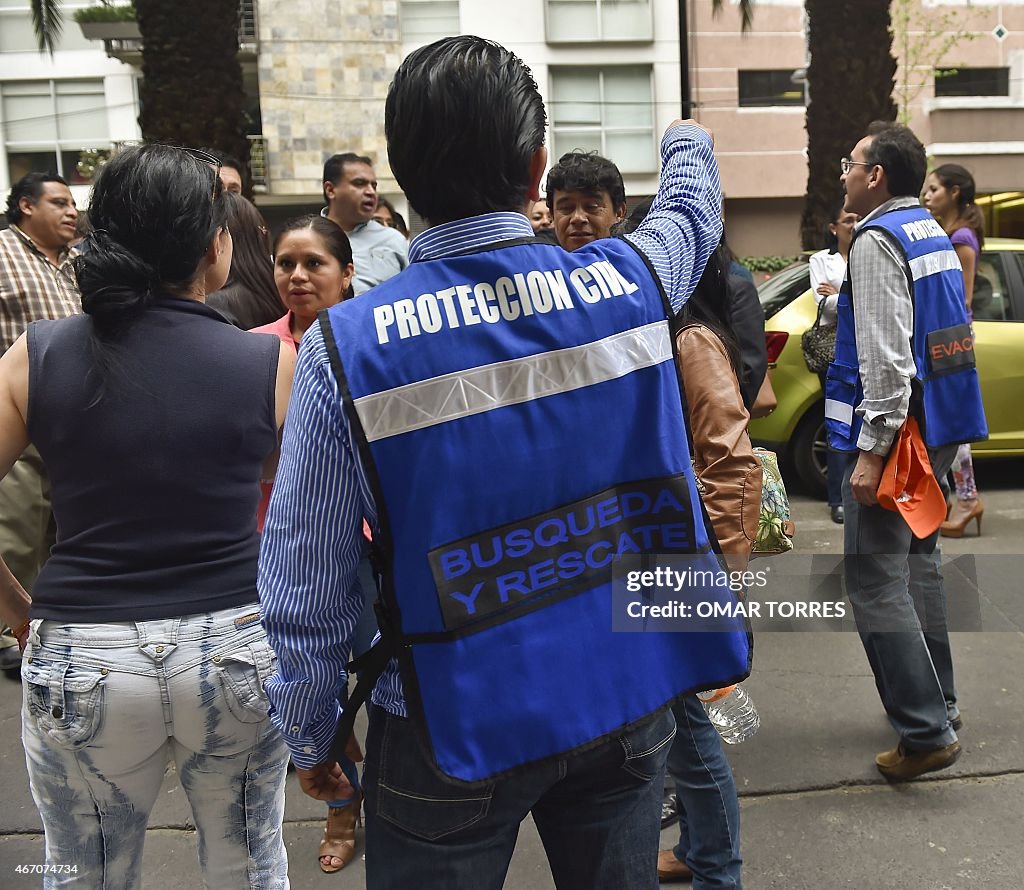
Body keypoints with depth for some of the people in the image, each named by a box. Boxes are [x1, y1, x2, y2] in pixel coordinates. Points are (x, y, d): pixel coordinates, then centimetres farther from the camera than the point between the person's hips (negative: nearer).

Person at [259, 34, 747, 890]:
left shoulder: (347, 345, -18)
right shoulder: (626, 282, -9)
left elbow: (306, 583, -12)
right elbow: (692, 208, 16)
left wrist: (311, 733, 4)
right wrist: (688, 140, 38)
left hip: (457, 725, -3)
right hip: (627, 697, 4)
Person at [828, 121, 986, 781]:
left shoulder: (878, 240, -15)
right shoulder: (934, 234, 14)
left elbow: (885, 355, -23)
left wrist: (872, 448, -23)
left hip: (896, 428, -10)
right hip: (938, 426, 10)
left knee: (876, 579, -6)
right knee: (918, 562, 19)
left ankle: (927, 730, -2)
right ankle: (938, 700, 30)